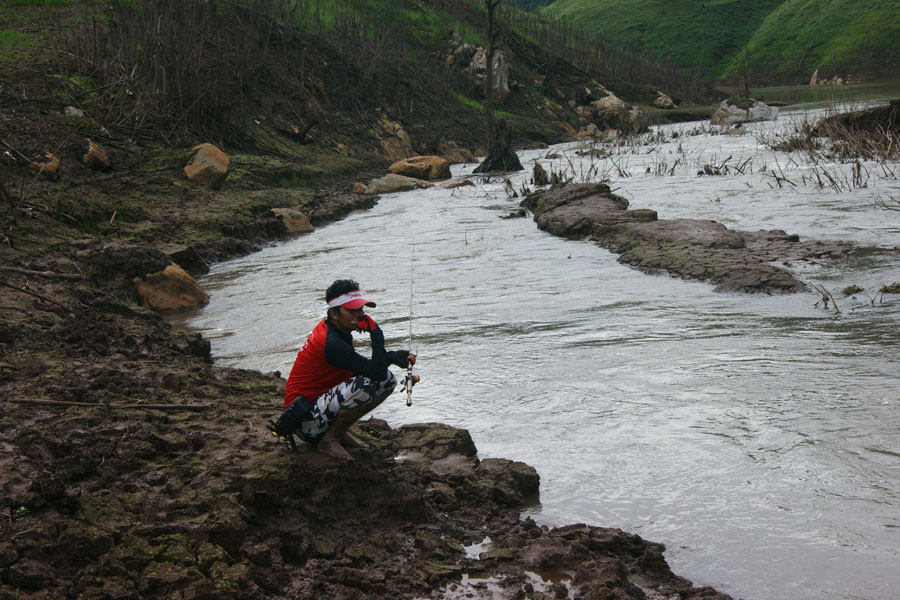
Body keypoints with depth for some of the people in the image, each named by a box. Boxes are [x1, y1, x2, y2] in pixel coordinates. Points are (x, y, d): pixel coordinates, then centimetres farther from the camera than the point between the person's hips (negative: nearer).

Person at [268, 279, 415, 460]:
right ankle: (329, 440, -12)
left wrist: (392, 357, -3)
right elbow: (376, 372, -28)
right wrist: (376, 335, -20)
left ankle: (339, 432, 7)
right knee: (365, 384, -33)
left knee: (389, 380, 3)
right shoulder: (332, 343, -25)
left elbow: (363, 364, 13)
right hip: (307, 422, -10)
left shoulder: (328, 327, 5)